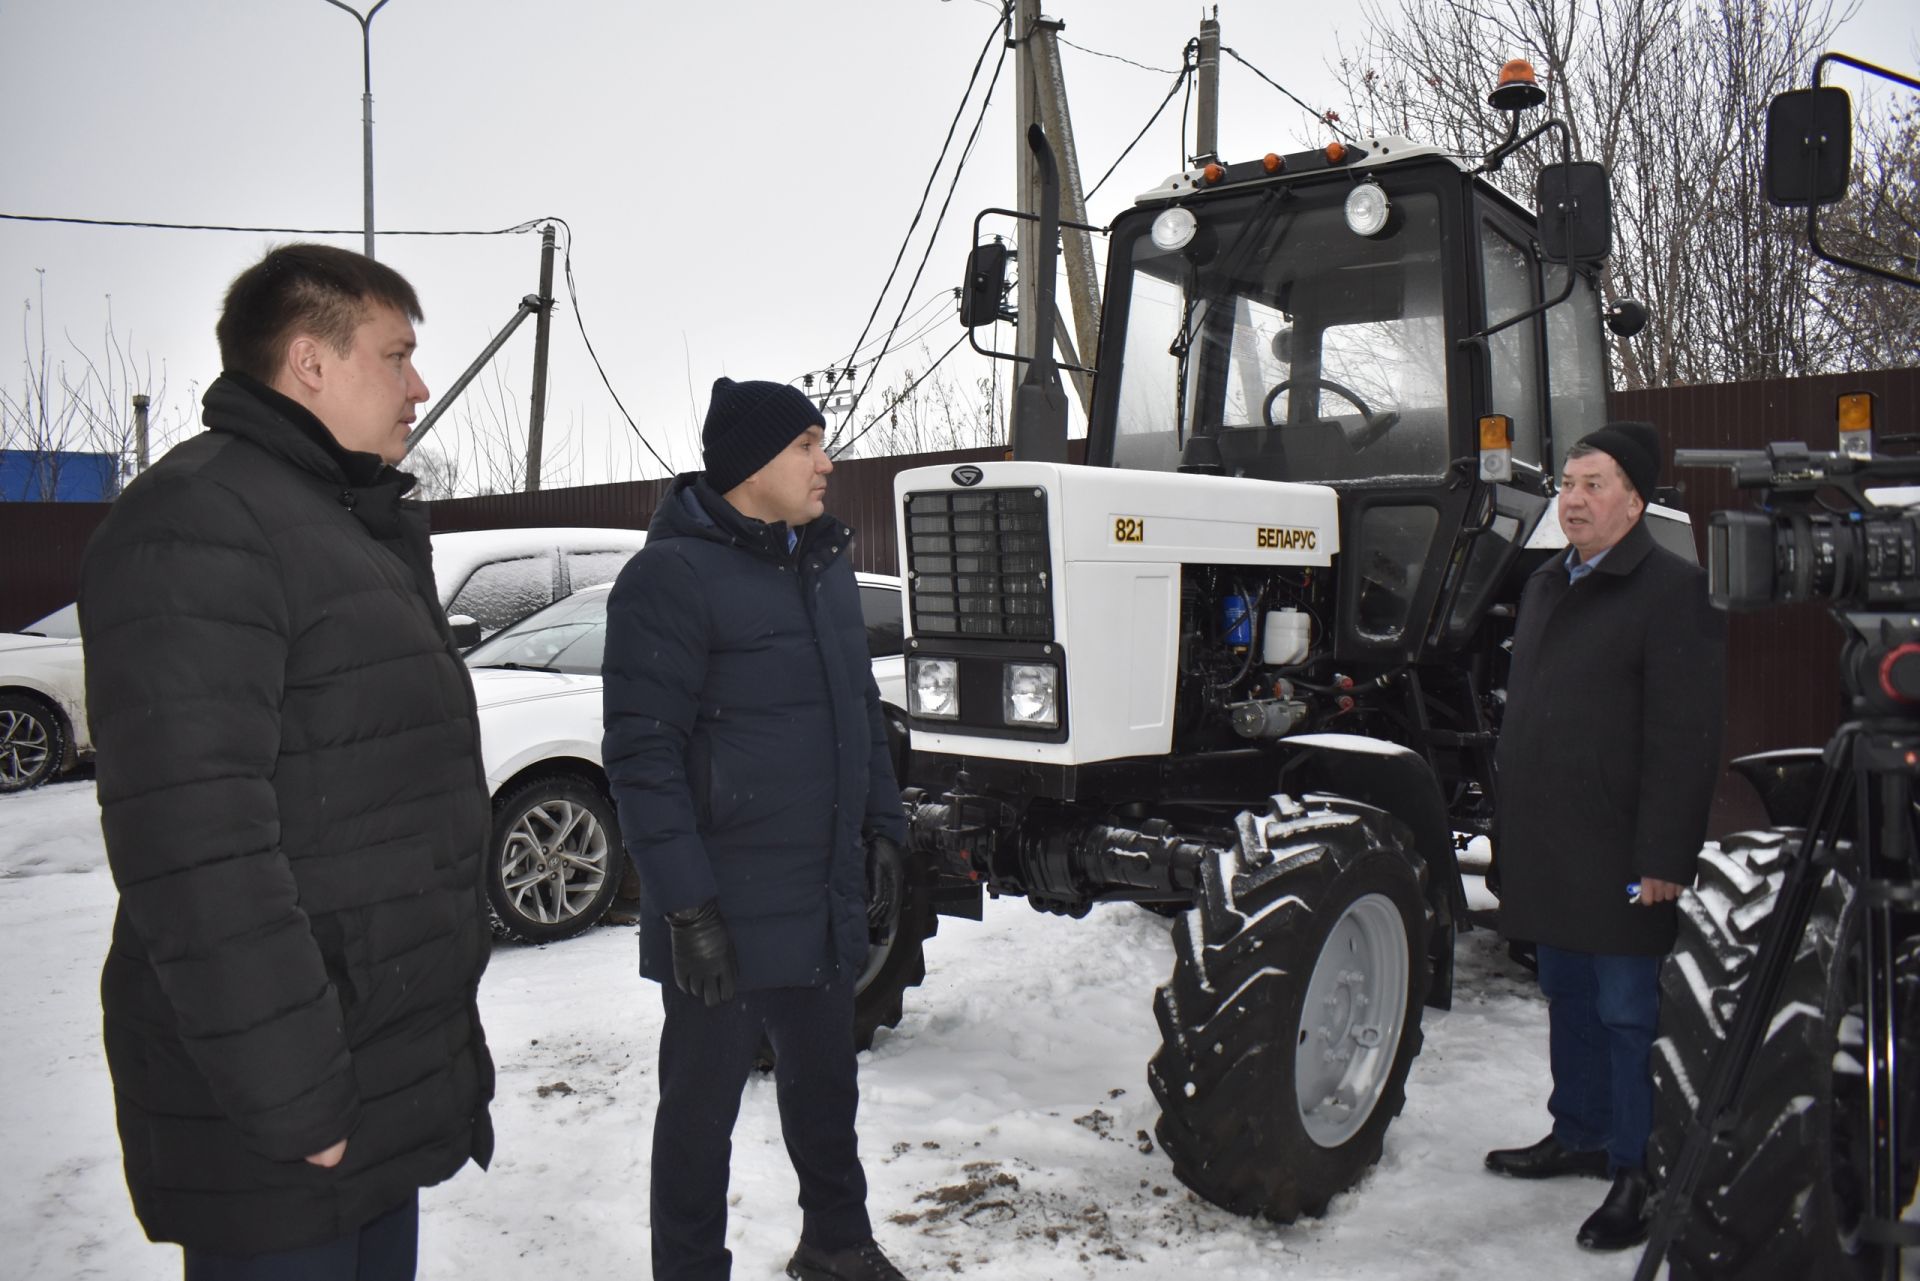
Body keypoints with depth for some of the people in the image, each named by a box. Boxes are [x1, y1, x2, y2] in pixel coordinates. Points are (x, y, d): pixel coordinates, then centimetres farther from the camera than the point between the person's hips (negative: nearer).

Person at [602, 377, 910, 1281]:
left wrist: (882, 827, 13)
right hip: (724, 918, -7)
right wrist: (687, 905, -20)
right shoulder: (672, 576, -15)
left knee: (823, 1086, 22)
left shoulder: (825, 563, 10)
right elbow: (642, 754, -18)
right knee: (703, 1104, 9)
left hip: (827, 904, 8)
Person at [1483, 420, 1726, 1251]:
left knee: (1626, 1012, 1)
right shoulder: (1544, 586, 15)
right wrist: (1510, 826, 19)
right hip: (1547, 852, 8)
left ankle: (1640, 1173, 14)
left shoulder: (1671, 590, -11)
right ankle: (1579, 1135, 34)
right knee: (1568, 1000, 19)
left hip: (1618, 857, -8)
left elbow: (1684, 738, -17)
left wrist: (1664, 856, -20)